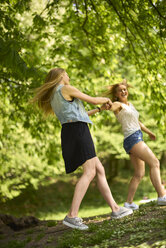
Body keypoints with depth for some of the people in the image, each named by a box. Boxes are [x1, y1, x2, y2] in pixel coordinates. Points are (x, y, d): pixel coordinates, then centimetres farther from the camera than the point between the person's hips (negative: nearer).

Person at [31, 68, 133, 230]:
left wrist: (99, 110, 36)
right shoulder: (66, 89, -3)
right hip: (78, 129, -10)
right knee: (89, 172, -17)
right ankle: (72, 216, -25)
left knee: (100, 170, 9)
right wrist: (106, 99, 23)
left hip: (69, 134, 10)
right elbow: (92, 100, 2)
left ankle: (115, 209, 10)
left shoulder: (53, 97, 24)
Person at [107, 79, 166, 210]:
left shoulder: (130, 105, 23)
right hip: (132, 138, -9)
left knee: (139, 174, 6)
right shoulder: (118, 104, -1)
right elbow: (110, 107, -24)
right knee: (154, 163, -17)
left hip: (138, 139, 9)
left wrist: (149, 132, 45)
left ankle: (129, 202, 9)